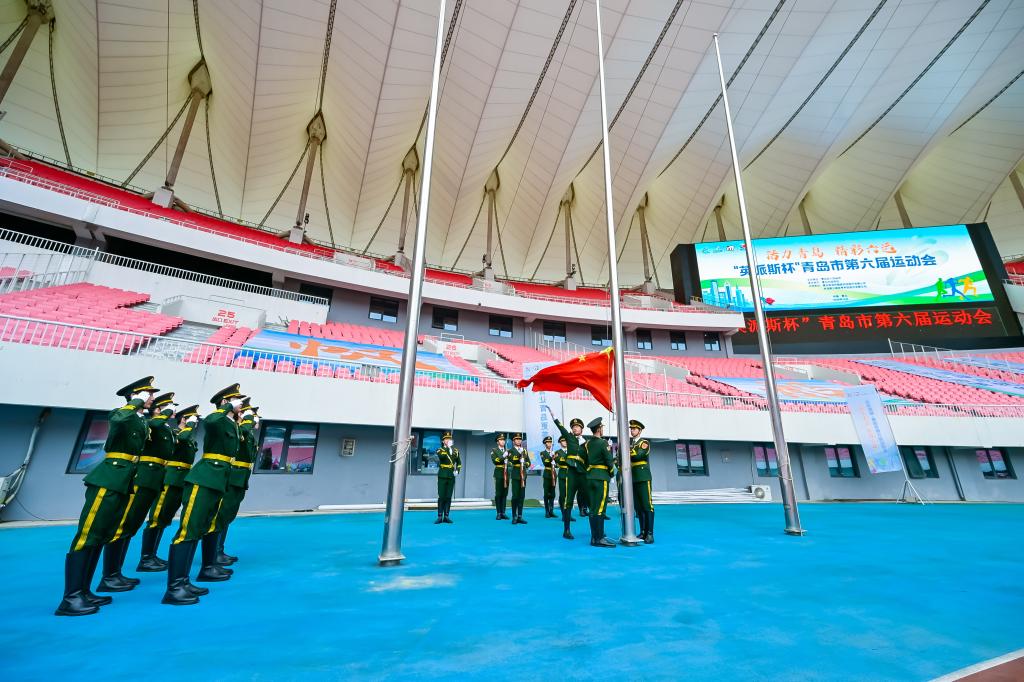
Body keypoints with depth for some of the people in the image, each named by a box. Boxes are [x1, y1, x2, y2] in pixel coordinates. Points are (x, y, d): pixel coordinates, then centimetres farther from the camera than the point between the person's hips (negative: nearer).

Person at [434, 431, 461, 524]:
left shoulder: (455, 450, 10)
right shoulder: (440, 450, -1)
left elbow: (459, 462, 18)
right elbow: (441, 456, -25)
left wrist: (457, 470, 3)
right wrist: (448, 447, -25)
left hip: (451, 476, 3)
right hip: (442, 476, -3)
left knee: (448, 497, 5)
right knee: (441, 496, -2)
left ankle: (446, 516, 11)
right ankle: (440, 517, 3)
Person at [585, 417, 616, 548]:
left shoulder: (588, 443, 9)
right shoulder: (603, 442, -13)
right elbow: (609, 461, -11)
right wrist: (611, 473, 7)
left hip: (591, 476, 7)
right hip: (601, 477, -7)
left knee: (593, 509, 10)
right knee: (600, 509, -4)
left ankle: (594, 537, 15)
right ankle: (599, 538, -1)